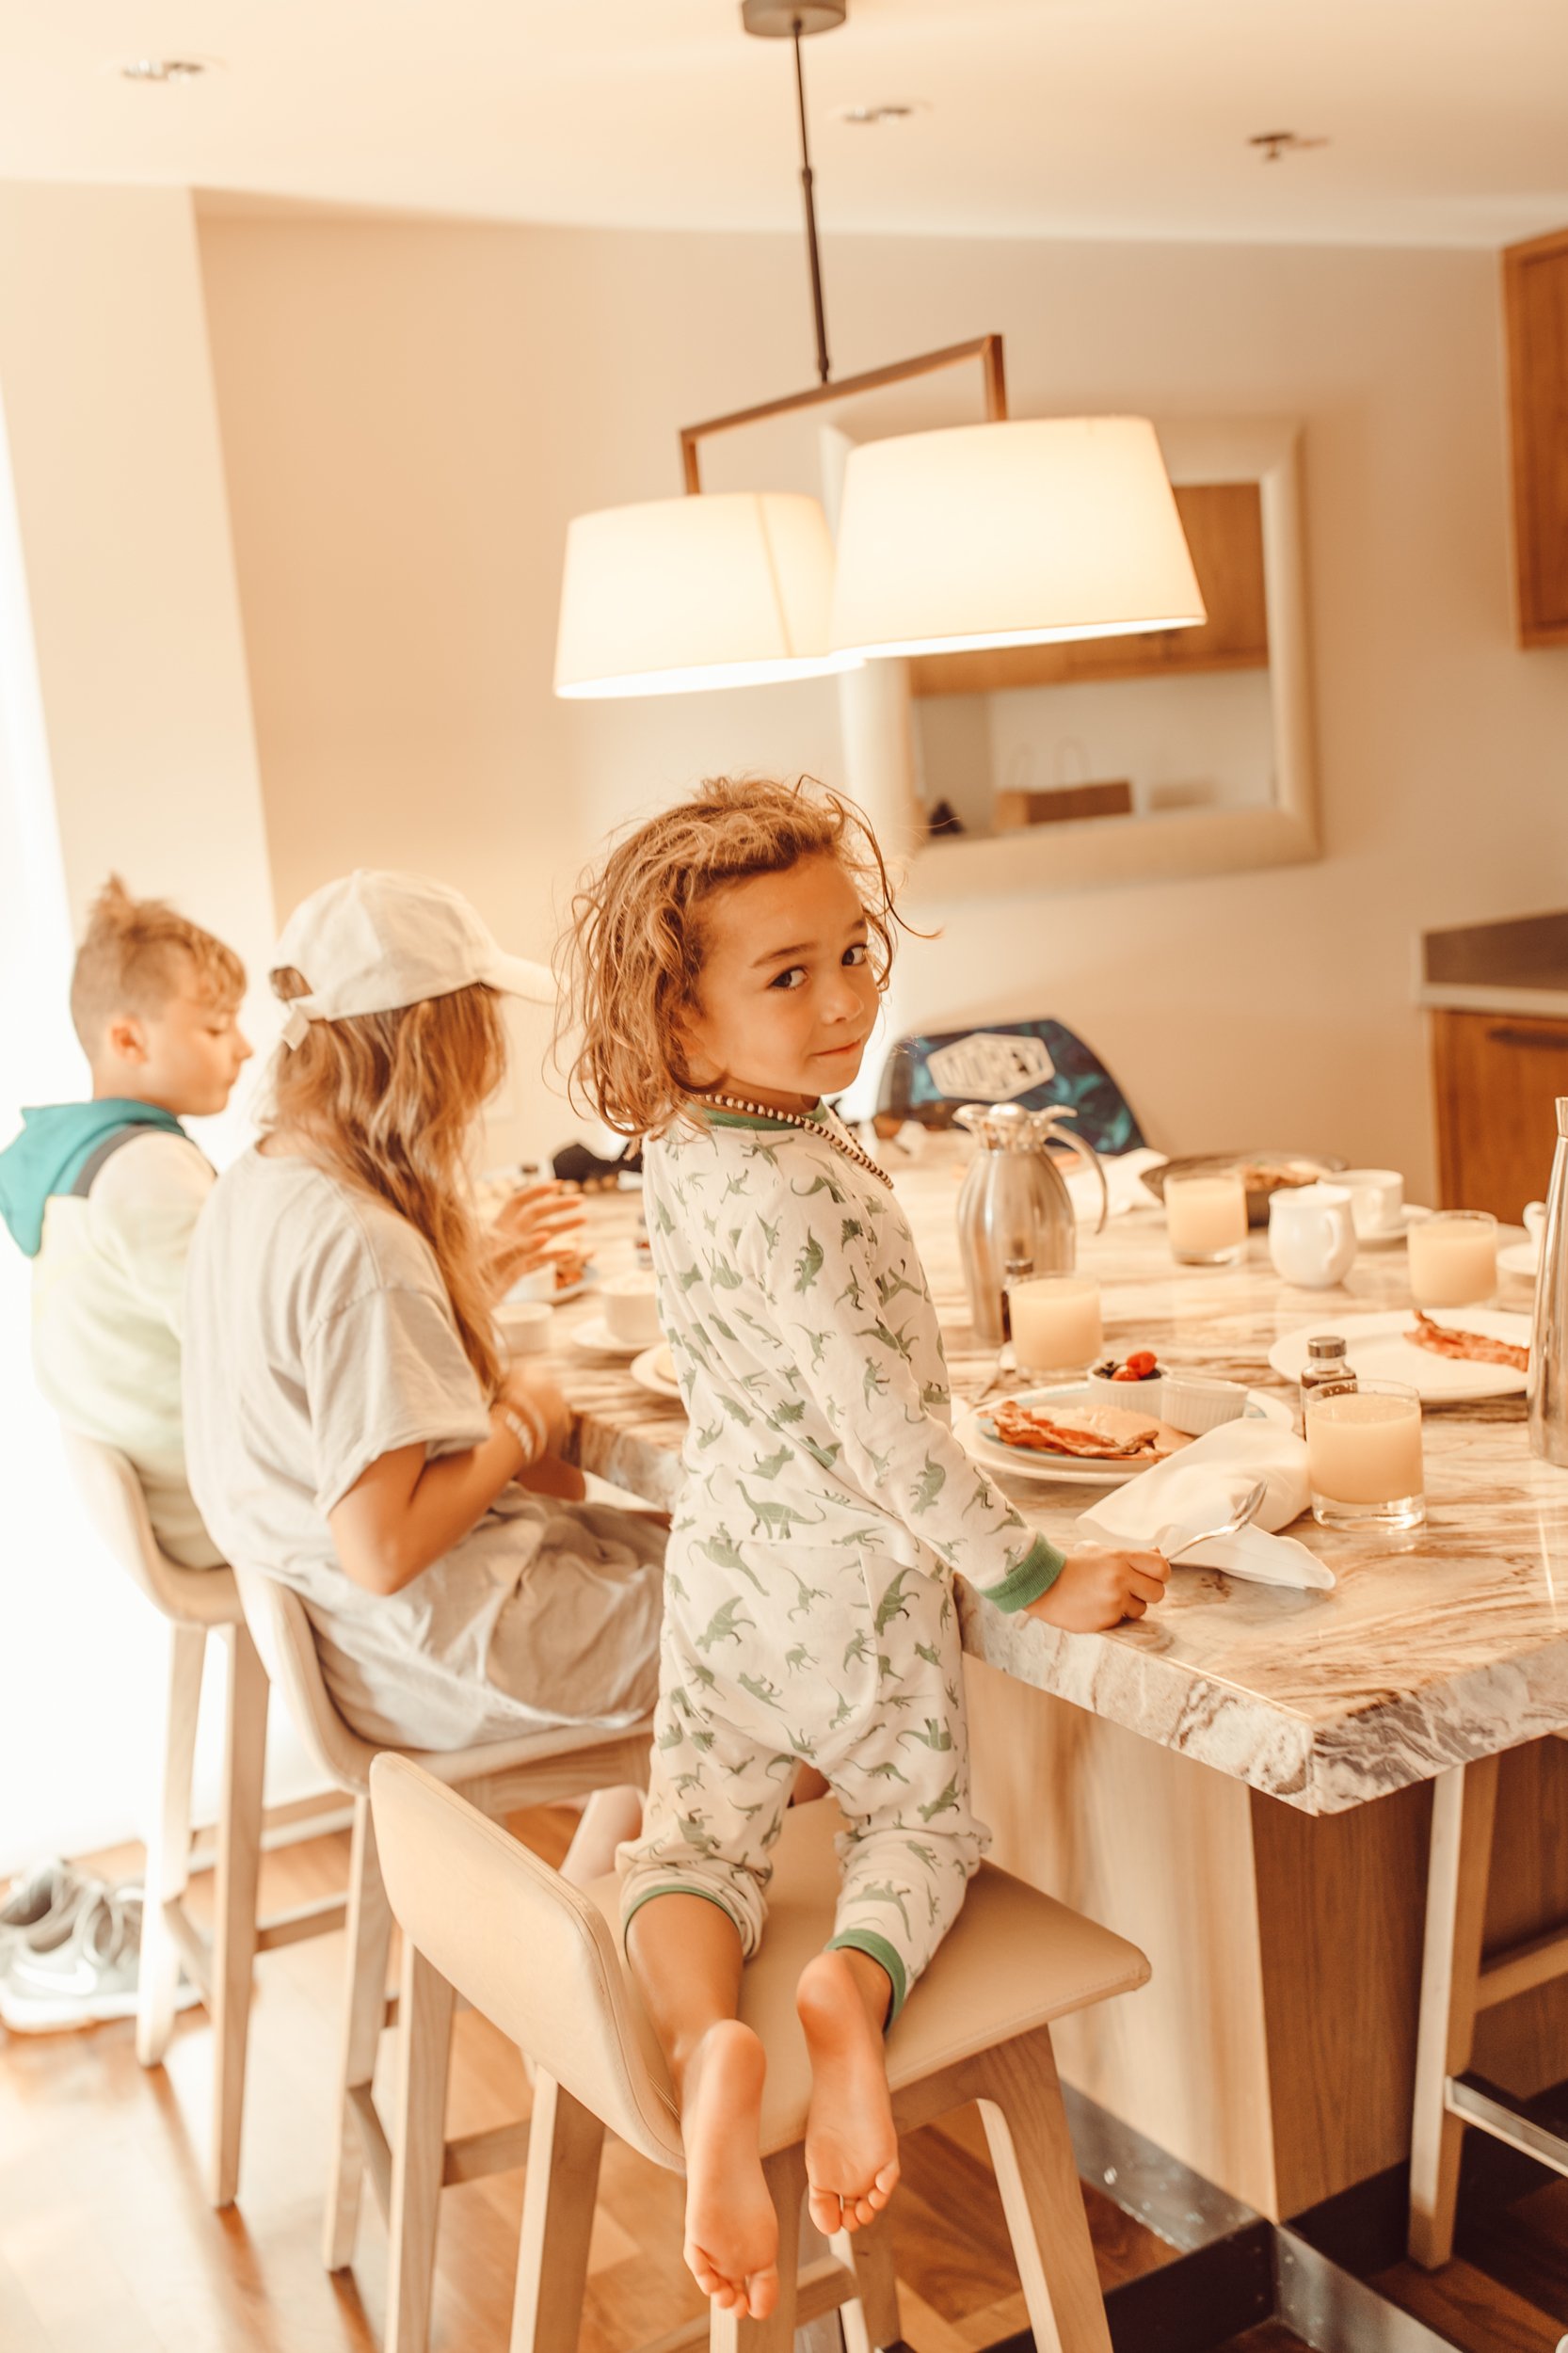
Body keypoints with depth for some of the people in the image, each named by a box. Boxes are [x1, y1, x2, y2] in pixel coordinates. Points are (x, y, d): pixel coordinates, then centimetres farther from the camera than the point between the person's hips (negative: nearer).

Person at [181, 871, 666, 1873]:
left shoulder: (252, 1186, 0)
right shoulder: (363, 1249, -29)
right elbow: (384, 1550, -30)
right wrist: (522, 1423, -15)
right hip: (445, 1657, -9)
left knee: (665, 1540, 20)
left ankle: (583, 1904, 26)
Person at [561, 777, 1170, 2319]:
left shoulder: (677, 1150, -1)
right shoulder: (797, 1192, -28)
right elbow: (875, 1422, -28)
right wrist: (1035, 1578, -20)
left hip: (726, 1565, 6)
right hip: (860, 1579, -6)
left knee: (693, 1837, 13)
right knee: (919, 1819, 17)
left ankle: (706, 2035, -16)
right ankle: (857, 1979, -13)